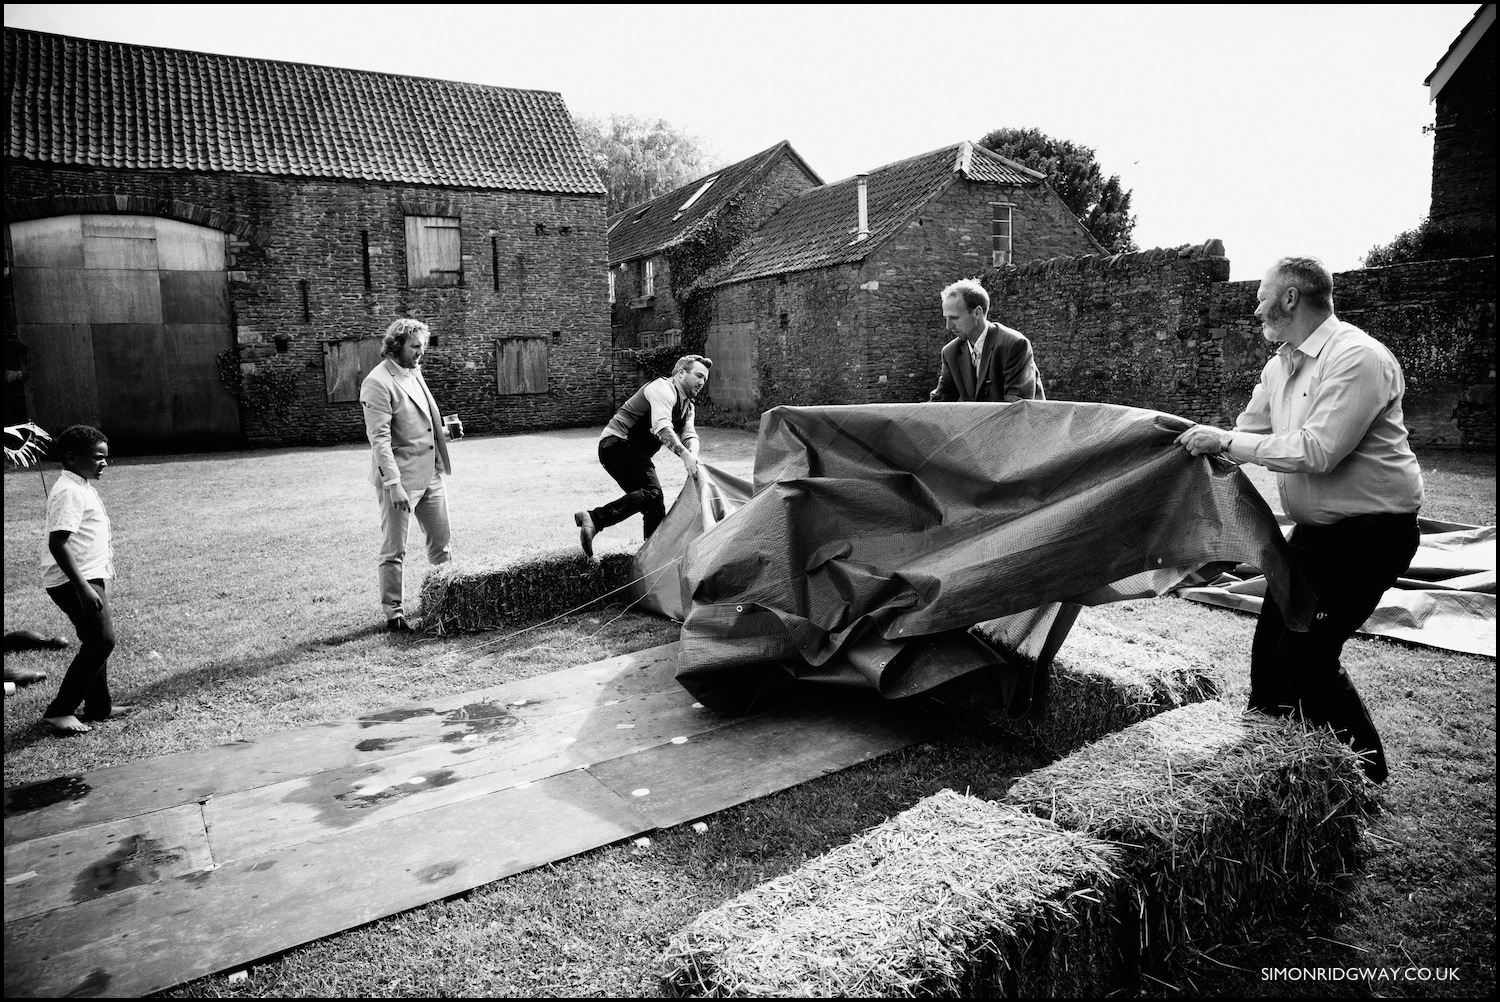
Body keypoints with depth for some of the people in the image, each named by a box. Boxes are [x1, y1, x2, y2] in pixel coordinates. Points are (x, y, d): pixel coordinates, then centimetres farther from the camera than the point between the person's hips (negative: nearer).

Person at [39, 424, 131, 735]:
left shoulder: (82, 487, 14)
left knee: (97, 643, 15)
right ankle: (58, 711, -4)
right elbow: (58, 543, -25)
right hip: (74, 581, -10)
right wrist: (84, 588, -28)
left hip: (90, 577, 10)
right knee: (102, 641, -12)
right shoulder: (69, 492, -18)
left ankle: (98, 707, 25)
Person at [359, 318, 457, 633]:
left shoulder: (414, 372, 12)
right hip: (400, 477, -8)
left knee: (442, 543, 14)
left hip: (430, 474, 8)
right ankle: (394, 614, 13)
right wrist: (394, 484, -25)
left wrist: (444, 430, 10)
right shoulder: (377, 383, -14)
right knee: (394, 551, 2)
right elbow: (379, 438, -20)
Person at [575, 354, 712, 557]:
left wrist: (693, 454, -21)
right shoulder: (663, 389, -12)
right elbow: (661, 428, -28)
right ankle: (593, 519, -36)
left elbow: (689, 434, 2)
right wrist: (685, 455, -40)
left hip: (633, 453, 10)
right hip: (617, 443, -10)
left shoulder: (687, 405, 19)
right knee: (652, 492, -26)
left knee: (654, 506, 9)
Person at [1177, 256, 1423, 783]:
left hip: (1370, 532, -9)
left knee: (1306, 655, -9)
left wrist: (1226, 442, -25)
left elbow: (1317, 450, -29)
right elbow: (1249, 429, 15)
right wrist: (1205, 442, 3)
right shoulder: (1281, 364, 7)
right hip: (1316, 528, 9)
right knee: (1272, 641, 11)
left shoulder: (1358, 357, -21)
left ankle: (1366, 775, 11)